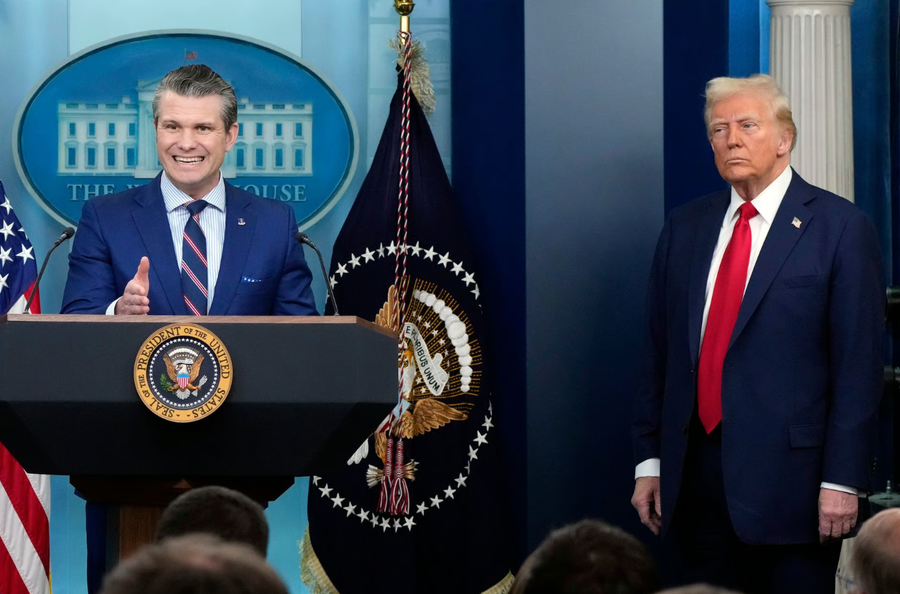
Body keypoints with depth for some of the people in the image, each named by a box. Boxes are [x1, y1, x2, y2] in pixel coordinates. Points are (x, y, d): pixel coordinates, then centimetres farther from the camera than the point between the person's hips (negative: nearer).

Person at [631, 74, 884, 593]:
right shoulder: (684, 228, 13)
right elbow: (661, 353, 14)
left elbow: (859, 365, -7)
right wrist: (649, 461, 9)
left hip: (791, 479, -5)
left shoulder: (841, 228, -3)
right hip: (698, 471, 5)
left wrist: (843, 479, -12)